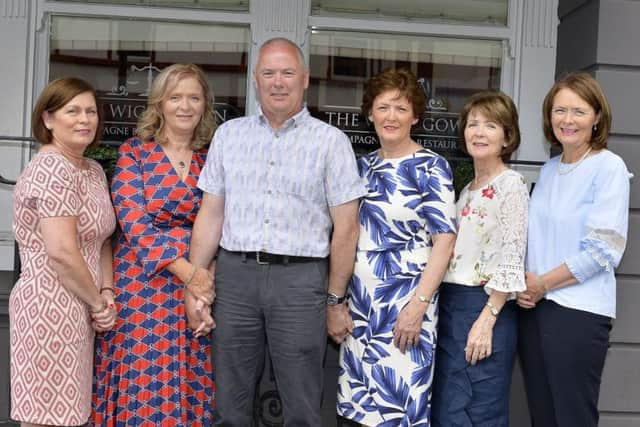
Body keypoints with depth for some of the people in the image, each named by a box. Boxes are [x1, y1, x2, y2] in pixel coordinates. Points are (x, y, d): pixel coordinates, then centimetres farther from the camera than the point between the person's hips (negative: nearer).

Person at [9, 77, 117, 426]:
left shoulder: (94, 170, 14)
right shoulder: (52, 169, -15)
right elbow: (62, 252, -21)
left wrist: (106, 291, 1)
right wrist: (98, 302, -10)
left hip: (76, 309, 9)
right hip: (50, 309, -9)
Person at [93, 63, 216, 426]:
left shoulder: (210, 159, 7)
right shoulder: (134, 152, 0)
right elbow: (134, 223, -10)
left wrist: (198, 291, -10)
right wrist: (186, 271, -18)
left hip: (197, 287, 3)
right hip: (142, 286, -2)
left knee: (190, 389, 7)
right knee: (142, 385, 1)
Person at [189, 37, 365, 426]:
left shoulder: (331, 141, 1)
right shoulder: (229, 134, 11)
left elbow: (346, 226, -1)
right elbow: (211, 214, 10)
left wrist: (334, 298, -2)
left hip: (300, 278, -2)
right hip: (234, 275, 3)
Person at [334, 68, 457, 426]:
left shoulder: (431, 167, -6)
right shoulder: (363, 166, 11)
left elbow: (444, 240, -11)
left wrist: (419, 304, -18)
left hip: (404, 301, -5)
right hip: (359, 302, 6)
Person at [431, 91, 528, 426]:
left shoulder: (511, 185, -8)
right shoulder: (468, 189, 16)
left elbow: (512, 261, -14)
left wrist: (487, 319, -19)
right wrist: (446, 306, 10)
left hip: (486, 308, -8)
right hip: (449, 304, 8)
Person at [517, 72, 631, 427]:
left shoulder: (609, 167, -7)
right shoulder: (548, 169, 13)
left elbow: (603, 250, -14)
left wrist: (543, 284, -11)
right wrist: (523, 283, -1)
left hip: (579, 310, -6)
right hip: (534, 306, 6)